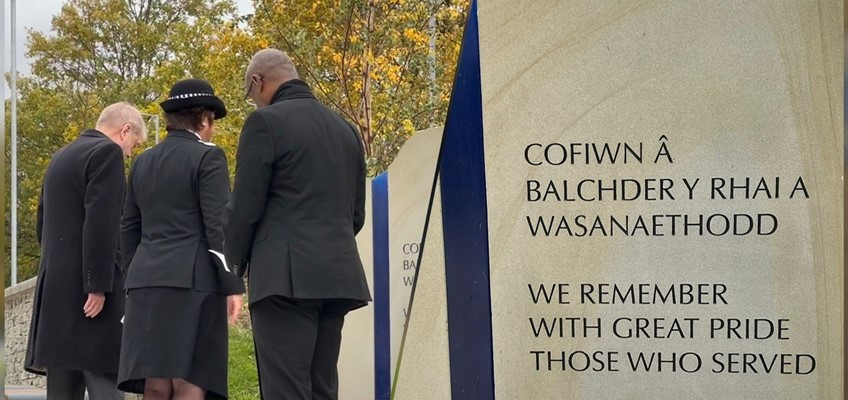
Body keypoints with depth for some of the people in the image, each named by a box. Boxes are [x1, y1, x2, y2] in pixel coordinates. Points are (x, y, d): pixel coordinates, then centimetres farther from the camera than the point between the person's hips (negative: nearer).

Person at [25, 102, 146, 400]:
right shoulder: (107, 152, -7)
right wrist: (98, 284, -20)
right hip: (86, 288, -9)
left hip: (55, 285, 9)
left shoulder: (60, 157, 20)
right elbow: (100, 223, -17)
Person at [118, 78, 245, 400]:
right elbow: (219, 226, -10)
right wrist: (233, 285, -11)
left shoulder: (143, 162, 16)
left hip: (147, 281, 6)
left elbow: (128, 229, 18)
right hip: (192, 280, -6)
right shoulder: (207, 157, -3)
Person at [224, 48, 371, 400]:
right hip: (338, 275, 7)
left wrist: (234, 266, 7)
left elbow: (244, 208, -6)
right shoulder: (345, 129, 18)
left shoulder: (266, 122, -4)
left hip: (287, 277, -7)